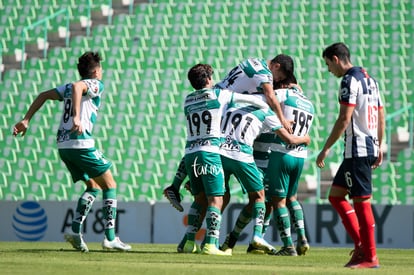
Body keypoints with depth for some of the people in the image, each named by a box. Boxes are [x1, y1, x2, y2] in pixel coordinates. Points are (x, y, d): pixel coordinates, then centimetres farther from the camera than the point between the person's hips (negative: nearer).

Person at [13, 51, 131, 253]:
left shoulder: (68, 88, 22)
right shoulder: (96, 84, -1)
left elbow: (44, 95, 18)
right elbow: (77, 86, -21)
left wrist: (26, 120, 15)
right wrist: (77, 117, -31)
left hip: (63, 145, 8)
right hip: (81, 143, -8)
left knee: (93, 186, 19)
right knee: (109, 184, 3)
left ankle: (75, 231, 3)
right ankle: (110, 238, -3)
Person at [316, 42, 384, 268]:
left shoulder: (350, 80, -11)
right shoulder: (370, 80, 18)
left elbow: (344, 119, -17)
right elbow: (381, 116, 20)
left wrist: (326, 148, -14)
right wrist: (379, 147, 25)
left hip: (358, 150, -10)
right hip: (370, 148, 10)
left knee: (362, 202, -6)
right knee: (335, 195, 14)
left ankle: (370, 257, -3)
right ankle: (361, 245, 9)